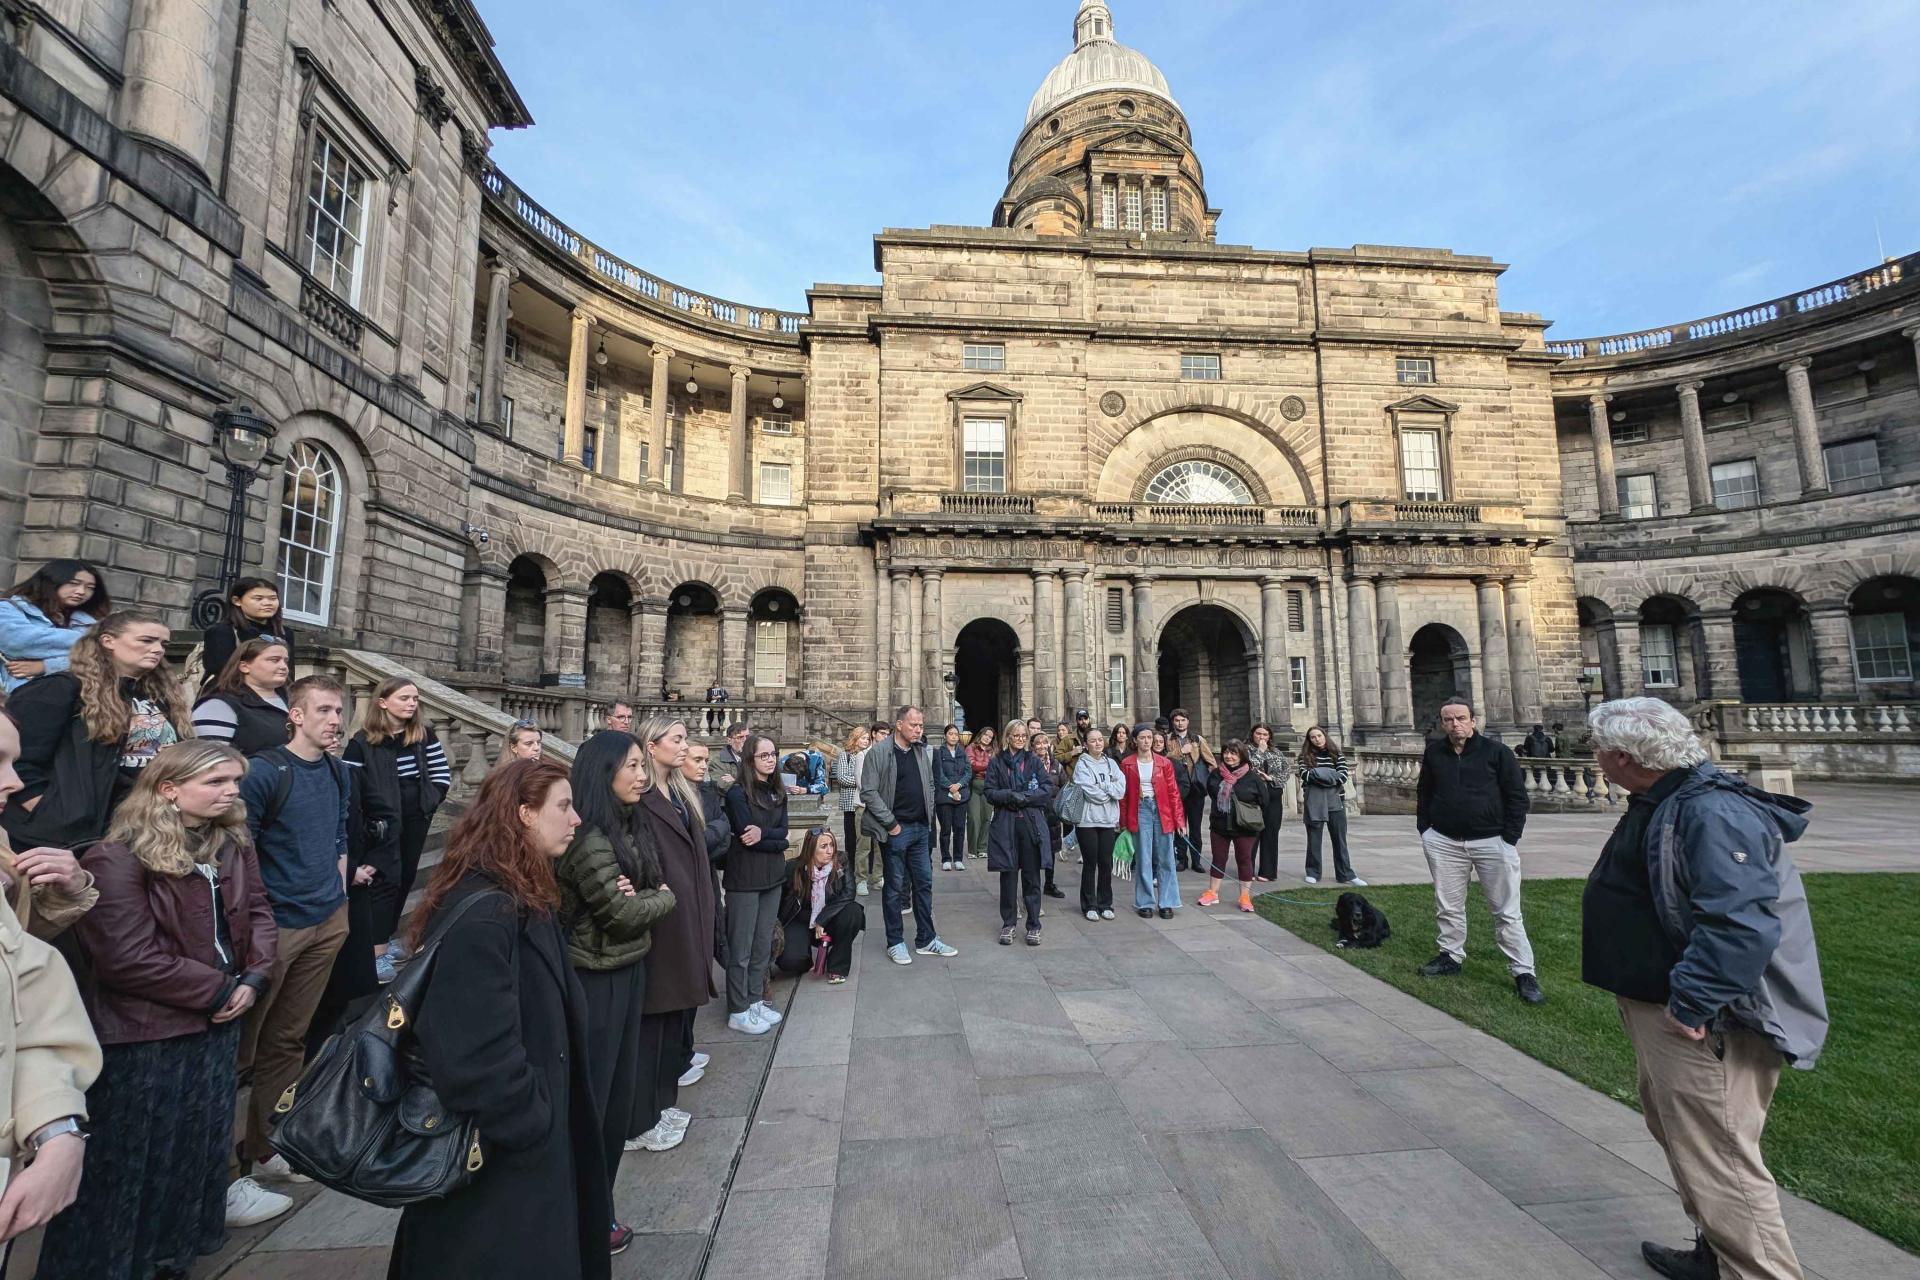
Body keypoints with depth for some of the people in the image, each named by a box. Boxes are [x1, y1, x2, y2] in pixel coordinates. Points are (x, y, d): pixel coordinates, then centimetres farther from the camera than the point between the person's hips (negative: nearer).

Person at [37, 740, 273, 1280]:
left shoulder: (232, 843, 2)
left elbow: (258, 912, 6)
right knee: (129, 1158, 9)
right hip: (145, 1036, -7)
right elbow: (129, 959, -21)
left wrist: (253, 979, -9)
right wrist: (220, 990, -15)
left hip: (219, 1023, 7)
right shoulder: (118, 859, -20)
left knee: (200, 1148, 20)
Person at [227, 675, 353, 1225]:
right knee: (240, 1047, 4)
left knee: (288, 1039, 17)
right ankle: (227, 1174, 14)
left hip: (328, 922, 7)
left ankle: (266, 1146, 30)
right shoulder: (265, 772, -13)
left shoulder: (340, 773, 9)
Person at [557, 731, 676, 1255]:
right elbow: (622, 912, -22)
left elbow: (655, 886, 6)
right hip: (595, 978, -9)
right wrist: (661, 898, -4)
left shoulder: (629, 826, 6)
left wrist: (638, 896, -16)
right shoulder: (587, 837, -23)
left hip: (628, 969, 9)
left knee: (619, 1091, 18)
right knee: (589, 1096, 7)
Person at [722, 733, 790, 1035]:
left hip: (772, 877, 6)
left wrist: (763, 834, -17)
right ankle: (738, 1012, 16)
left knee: (763, 945, 14)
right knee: (741, 948, 3)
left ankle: (755, 1001, 28)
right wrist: (776, 840, -10)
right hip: (743, 878, -6)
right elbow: (745, 834, -18)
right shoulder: (738, 793, -12)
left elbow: (783, 831, 1)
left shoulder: (778, 792, 8)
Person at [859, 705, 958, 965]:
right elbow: (868, 792, -15)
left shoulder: (920, 750, 8)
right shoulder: (878, 752, -12)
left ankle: (926, 939, 23)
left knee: (924, 884, 11)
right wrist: (891, 823, -14)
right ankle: (895, 942, 19)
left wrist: (928, 813, 8)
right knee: (895, 887, 5)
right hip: (895, 830, -6)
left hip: (920, 828, 6)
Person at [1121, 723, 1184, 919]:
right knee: (1143, 859, 4)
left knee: (1165, 858, 5)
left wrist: (1179, 819, -2)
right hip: (1140, 812, -1)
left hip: (1162, 811, 1)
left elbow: (1173, 792, 3)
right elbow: (1123, 795, 4)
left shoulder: (1164, 762, 3)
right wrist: (1123, 822, 2)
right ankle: (1145, 903, 13)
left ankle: (1167, 903, 14)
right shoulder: (1127, 764, 2)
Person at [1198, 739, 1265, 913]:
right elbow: (1211, 794, 16)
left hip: (1244, 828, -3)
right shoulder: (1216, 774, 1)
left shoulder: (1252, 777, -9)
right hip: (1220, 825, 3)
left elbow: (1263, 802, -3)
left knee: (1244, 860, 7)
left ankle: (1245, 897, 17)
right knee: (1218, 858, 11)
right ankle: (1212, 893, 21)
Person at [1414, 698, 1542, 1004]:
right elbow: (1425, 794, 16)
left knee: (1507, 911, 2)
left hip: (1492, 841, -3)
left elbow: (1517, 797, -1)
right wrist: (1425, 831, 9)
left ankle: (1523, 972, 10)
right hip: (1444, 842, 3)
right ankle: (1451, 956, 26)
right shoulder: (1434, 752, 7)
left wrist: (1510, 839, -6)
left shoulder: (1497, 752, -3)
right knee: (1448, 906, 11)